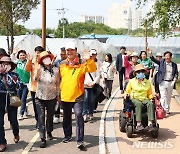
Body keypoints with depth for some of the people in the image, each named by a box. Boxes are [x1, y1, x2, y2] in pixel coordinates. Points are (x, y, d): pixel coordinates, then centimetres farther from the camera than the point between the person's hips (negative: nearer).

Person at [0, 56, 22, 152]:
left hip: (12, 100, 0)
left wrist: (15, 81, -20)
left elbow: (18, 87, -2)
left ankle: (16, 134, 38)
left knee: (13, 120, 6)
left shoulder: (14, 75, 5)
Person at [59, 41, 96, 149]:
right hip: (65, 96, 4)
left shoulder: (81, 64, -4)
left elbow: (92, 69, -19)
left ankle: (80, 140, -13)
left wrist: (88, 60, -37)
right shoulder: (62, 64, 6)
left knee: (79, 115, -16)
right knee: (67, 117, 18)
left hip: (77, 96, -4)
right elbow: (59, 79, 15)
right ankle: (68, 135, 38)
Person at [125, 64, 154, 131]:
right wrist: (126, 95, -8)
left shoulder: (147, 82, 19)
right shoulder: (132, 81, 12)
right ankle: (138, 124, -47)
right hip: (134, 98, -2)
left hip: (144, 99, 3)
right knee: (139, 104, -39)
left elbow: (149, 94, 25)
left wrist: (152, 97, 3)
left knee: (150, 104, -33)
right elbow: (127, 91, 16)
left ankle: (150, 124, -42)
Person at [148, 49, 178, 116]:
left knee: (168, 97, 13)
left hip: (170, 83, 3)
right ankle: (164, 111, -5)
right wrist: (151, 55, -31)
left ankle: (167, 110, 24)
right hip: (163, 82, -3)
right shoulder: (162, 62, 0)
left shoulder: (174, 65, 7)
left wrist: (175, 78, -7)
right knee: (163, 97, -7)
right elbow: (155, 60, -13)